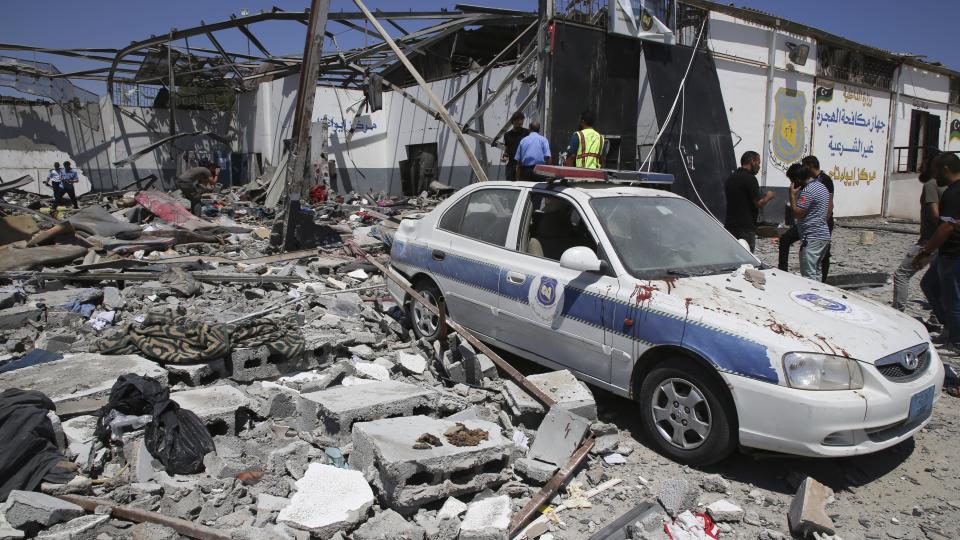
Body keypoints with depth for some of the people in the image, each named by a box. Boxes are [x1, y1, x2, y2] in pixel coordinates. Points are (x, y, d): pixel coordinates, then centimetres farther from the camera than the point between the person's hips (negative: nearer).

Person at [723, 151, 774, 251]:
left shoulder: (730, 178, 14)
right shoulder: (750, 178, -12)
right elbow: (759, 203, -15)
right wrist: (768, 197, 4)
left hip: (729, 226, 8)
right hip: (746, 228, -8)